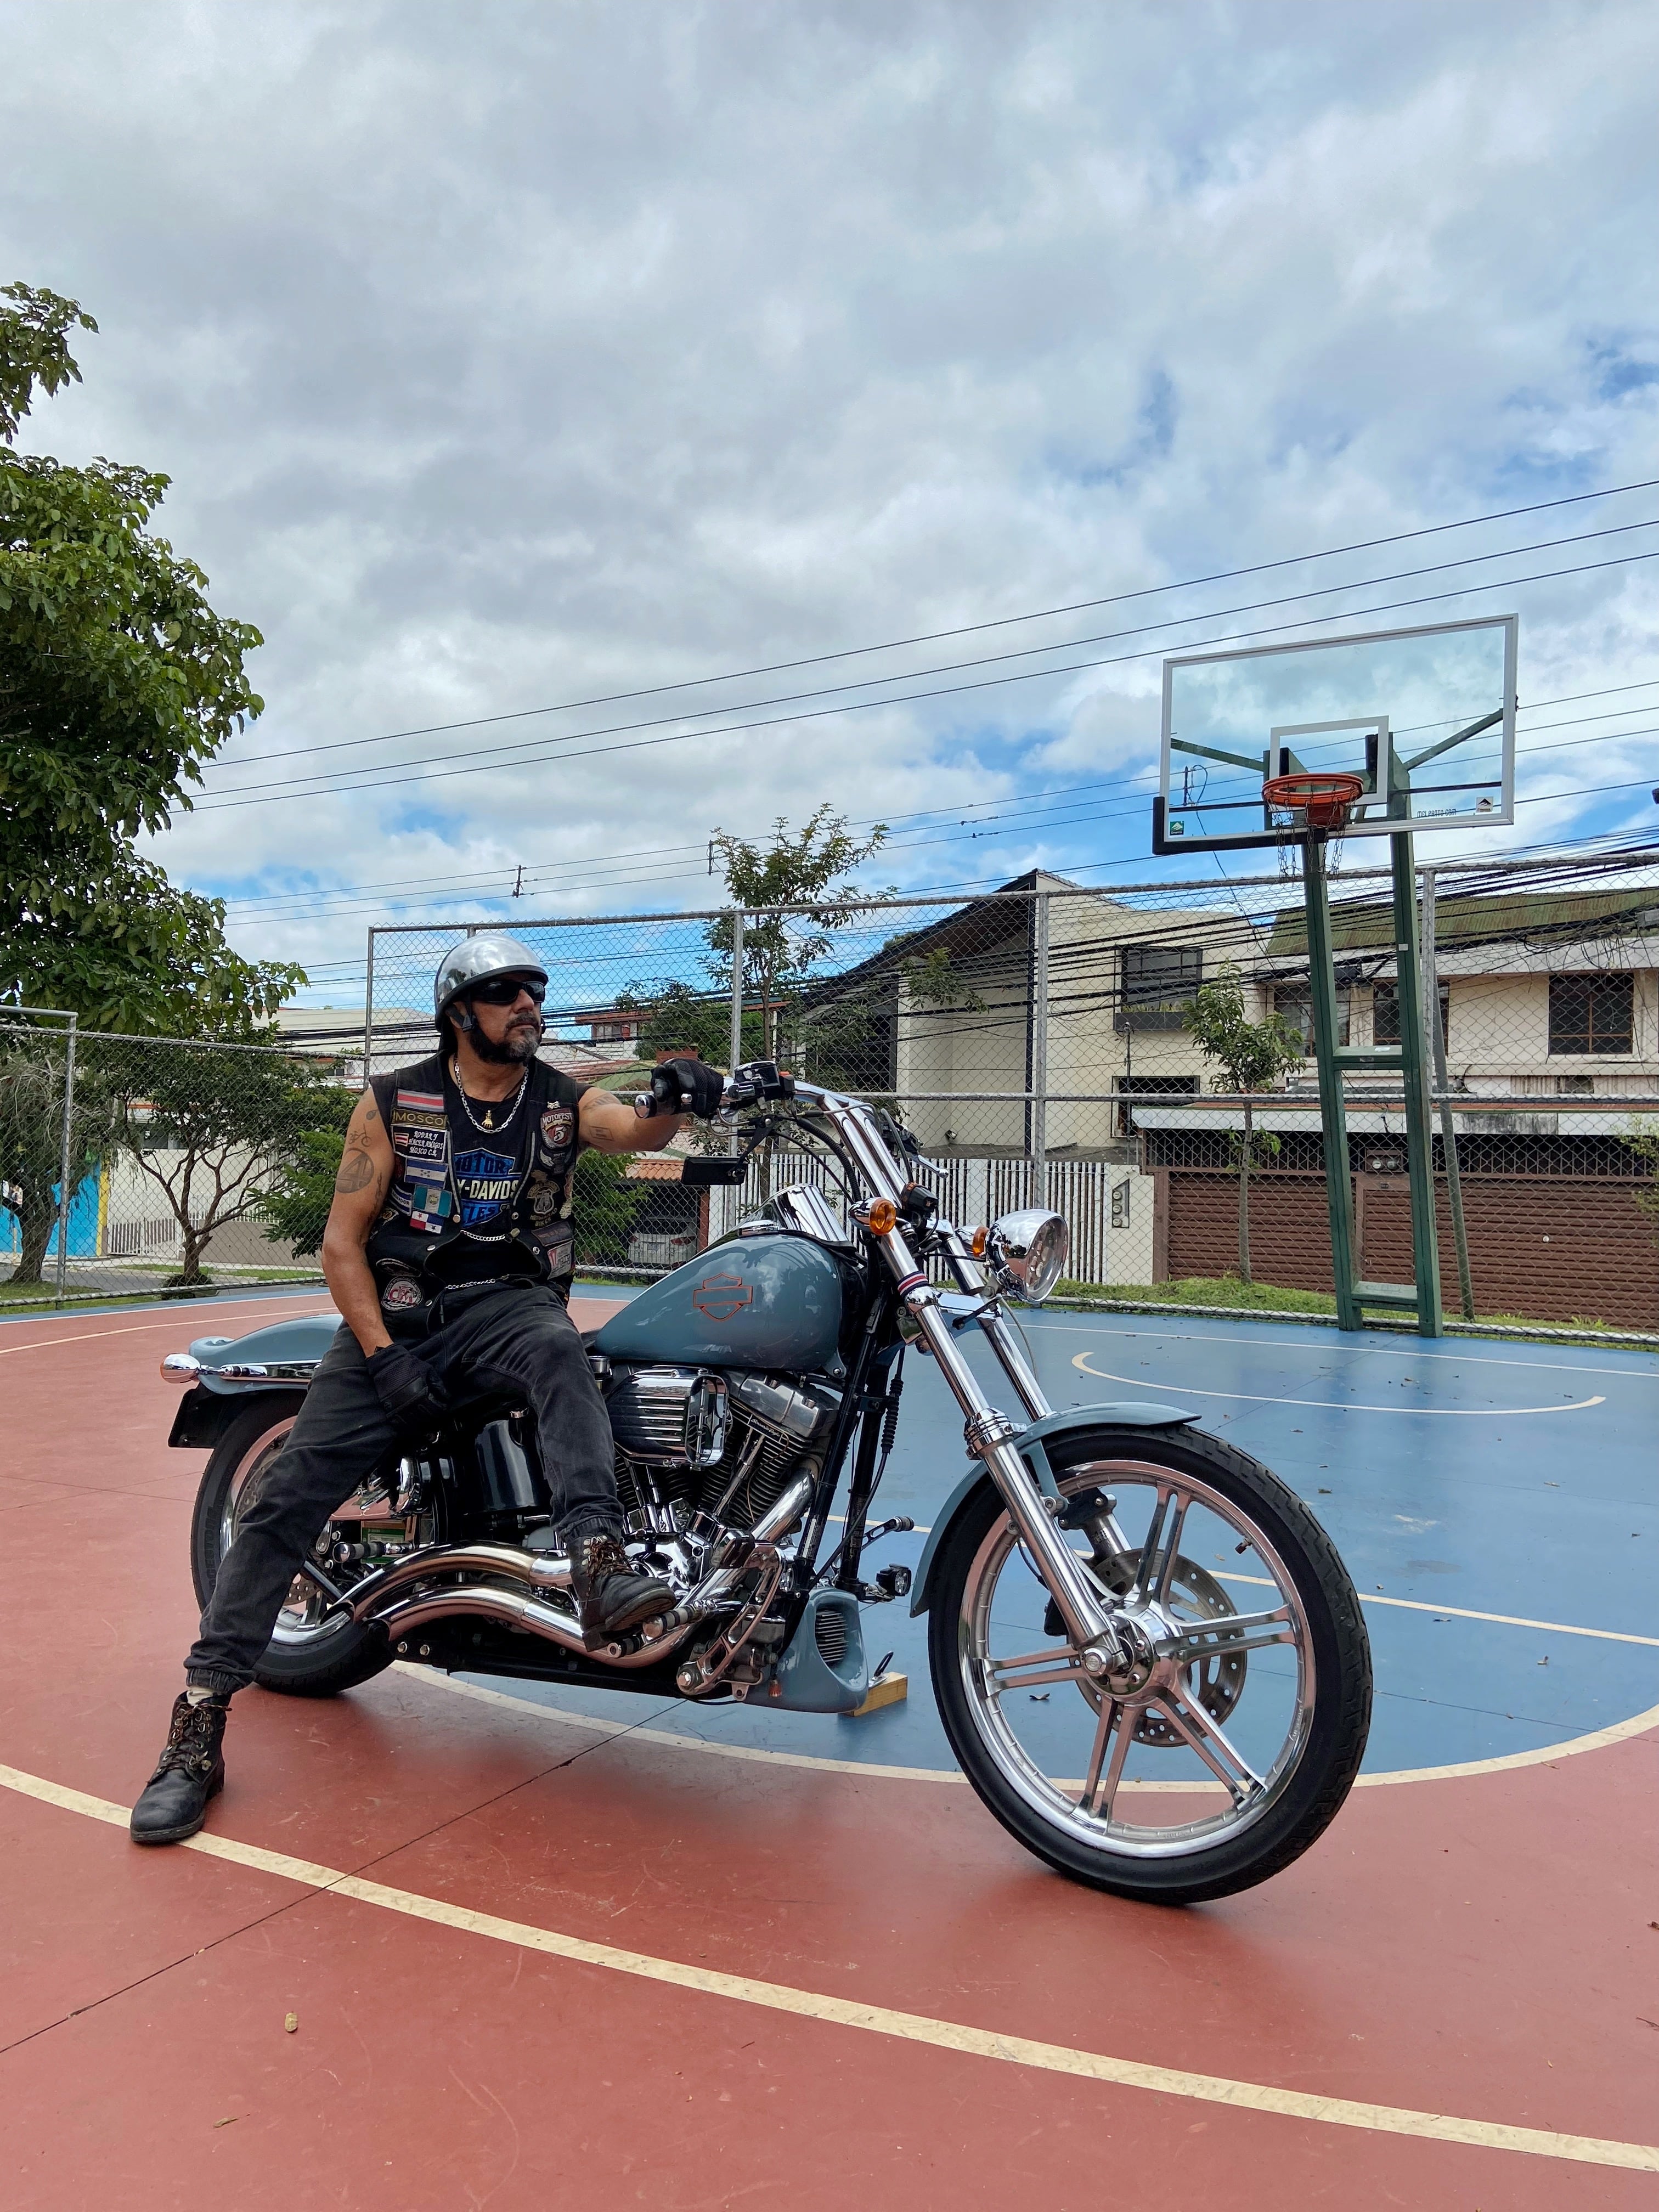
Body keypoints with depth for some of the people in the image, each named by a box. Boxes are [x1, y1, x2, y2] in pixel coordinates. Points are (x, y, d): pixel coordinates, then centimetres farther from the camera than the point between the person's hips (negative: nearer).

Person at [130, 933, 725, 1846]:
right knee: (288, 1496, -11)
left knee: (556, 1350, -36)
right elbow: (341, 1239, 2)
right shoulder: (393, 1102, 4)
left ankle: (599, 1565, -50)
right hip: (395, 1314, 1)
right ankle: (198, 1724, -3)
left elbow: (633, 1130, -16)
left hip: (511, 1303, 0)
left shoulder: (564, 1100, 6)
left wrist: (675, 1100, -41)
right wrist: (383, 1352, -10)